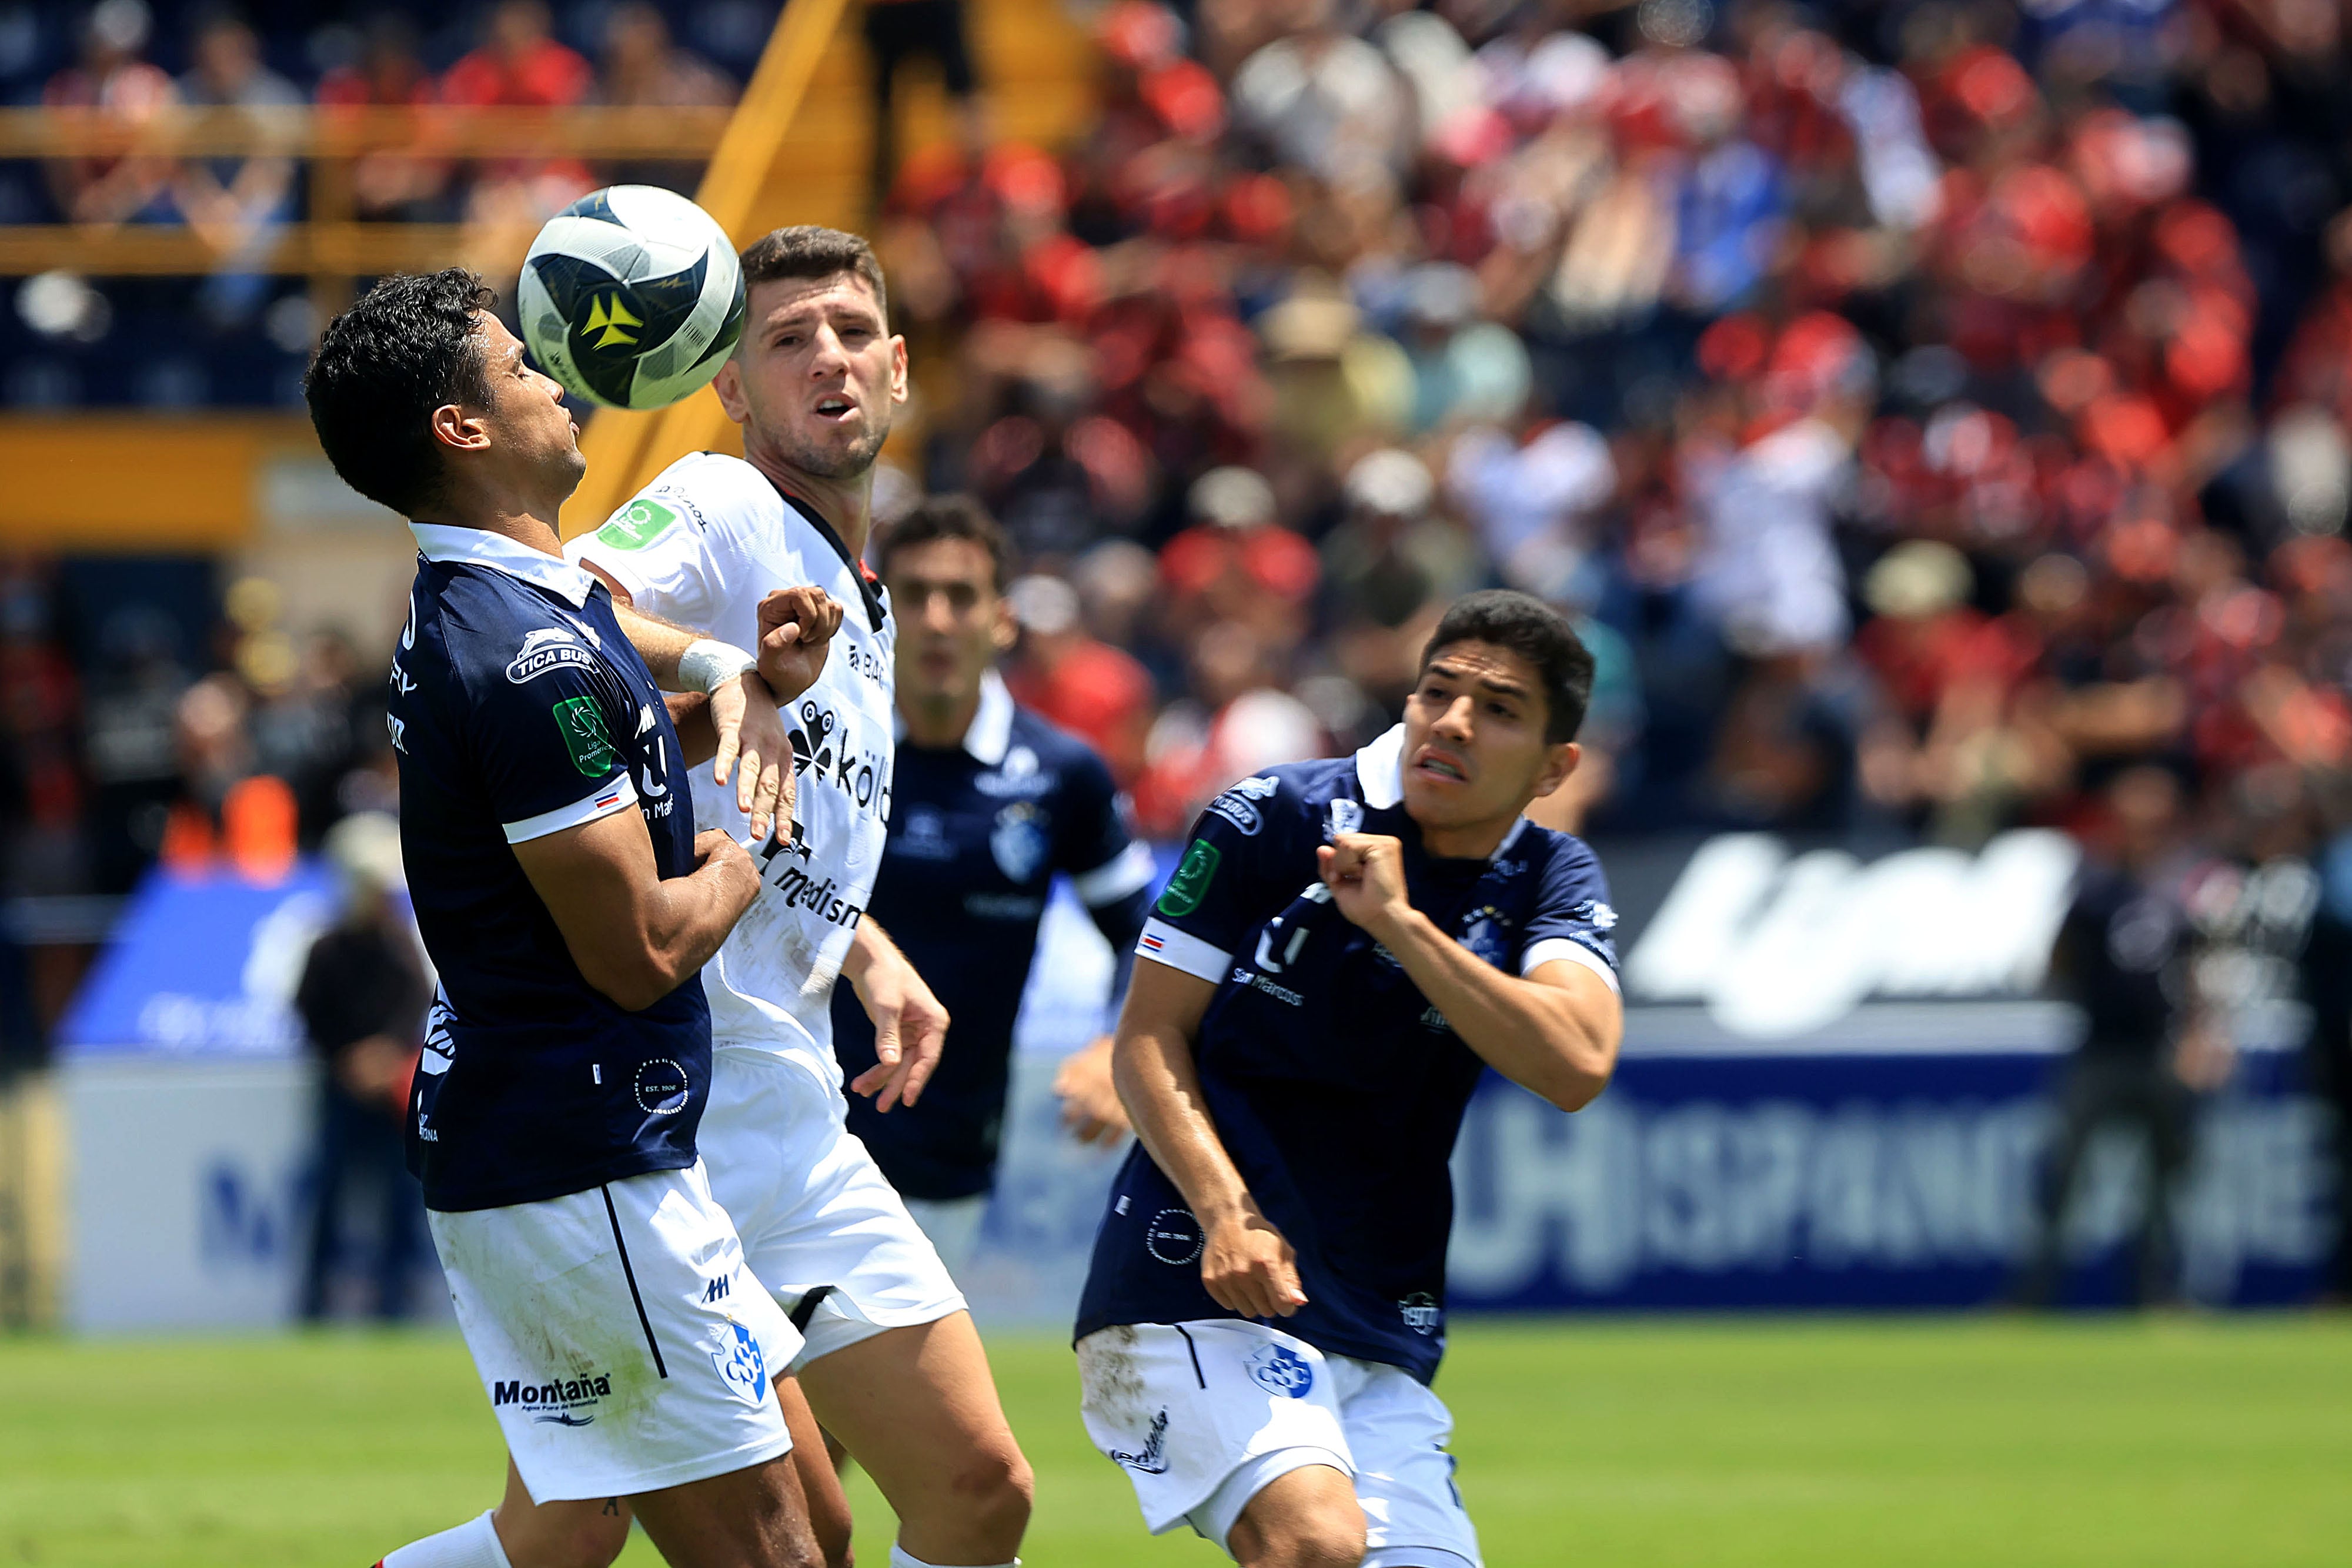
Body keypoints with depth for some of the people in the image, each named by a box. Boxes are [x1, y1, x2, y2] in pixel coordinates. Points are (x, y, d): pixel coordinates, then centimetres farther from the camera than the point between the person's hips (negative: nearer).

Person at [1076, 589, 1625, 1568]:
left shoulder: (1550, 882, 5)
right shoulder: (1273, 820, -3)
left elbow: (1576, 1065, -14)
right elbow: (1149, 1039, -2)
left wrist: (1400, 922, -19)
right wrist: (1226, 1212, -18)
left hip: (1383, 1331, 5)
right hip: (1195, 1290, -5)